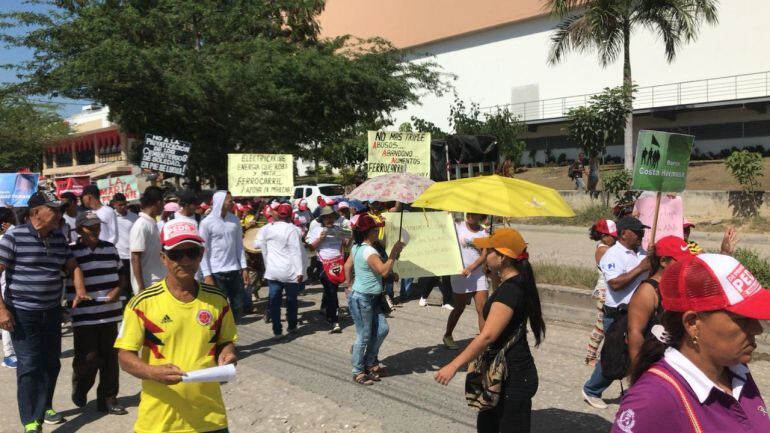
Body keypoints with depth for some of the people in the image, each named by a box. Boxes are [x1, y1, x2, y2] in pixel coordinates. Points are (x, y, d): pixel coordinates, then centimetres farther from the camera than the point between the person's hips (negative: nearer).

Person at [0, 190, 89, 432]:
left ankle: (44, 408, 32)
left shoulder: (59, 238, 7)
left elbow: (72, 266, 15)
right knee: (29, 366, -5)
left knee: (51, 363, 14)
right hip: (22, 313, -6)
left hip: (52, 311, 6)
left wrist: (80, 290, -2)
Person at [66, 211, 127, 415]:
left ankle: (108, 399, 20)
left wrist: (117, 289, -1)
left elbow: (120, 274, 17)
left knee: (110, 357, 8)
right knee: (89, 357, -2)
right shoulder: (71, 252, -6)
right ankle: (79, 389, 28)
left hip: (110, 313, 4)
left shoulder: (110, 248, 8)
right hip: (84, 315, -4)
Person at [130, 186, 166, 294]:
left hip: (158, 283, 9)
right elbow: (135, 259, -18)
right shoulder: (141, 226, -16)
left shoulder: (152, 224, 9)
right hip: (148, 286, -9)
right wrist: (141, 288, -19)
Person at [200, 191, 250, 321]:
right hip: (216, 272, -4)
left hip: (234, 270, 5)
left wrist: (244, 268, 4)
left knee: (239, 306, 9)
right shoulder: (207, 223, -8)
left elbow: (239, 245, 9)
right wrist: (207, 275, -12)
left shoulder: (235, 220, 5)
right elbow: (203, 251, -8)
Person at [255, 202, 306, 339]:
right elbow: (297, 252, -15)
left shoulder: (267, 229, 1)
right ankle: (292, 326, 27)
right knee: (291, 300, 14)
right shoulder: (293, 229, -11)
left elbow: (257, 244, 12)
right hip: (290, 272, -3)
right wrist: (300, 271, -15)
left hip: (272, 271, 3)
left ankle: (277, 331, 5)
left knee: (274, 301, 6)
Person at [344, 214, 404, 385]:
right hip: (362, 299, -10)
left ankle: (369, 363, 27)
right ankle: (358, 372, 17)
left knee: (382, 329, 12)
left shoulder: (357, 247, 5)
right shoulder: (369, 251, -24)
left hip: (371, 298, 10)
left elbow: (347, 266, 15)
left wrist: (349, 285, 22)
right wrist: (394, 252, -28)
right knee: (364, 336, 3)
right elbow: (384, 271, -34)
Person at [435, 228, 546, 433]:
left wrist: (454, 365, -29)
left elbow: (487, 336, -31)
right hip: (507, 371, 10)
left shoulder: (509, 290, -24)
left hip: (513, 377, -10)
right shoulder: (518, 283, 7)